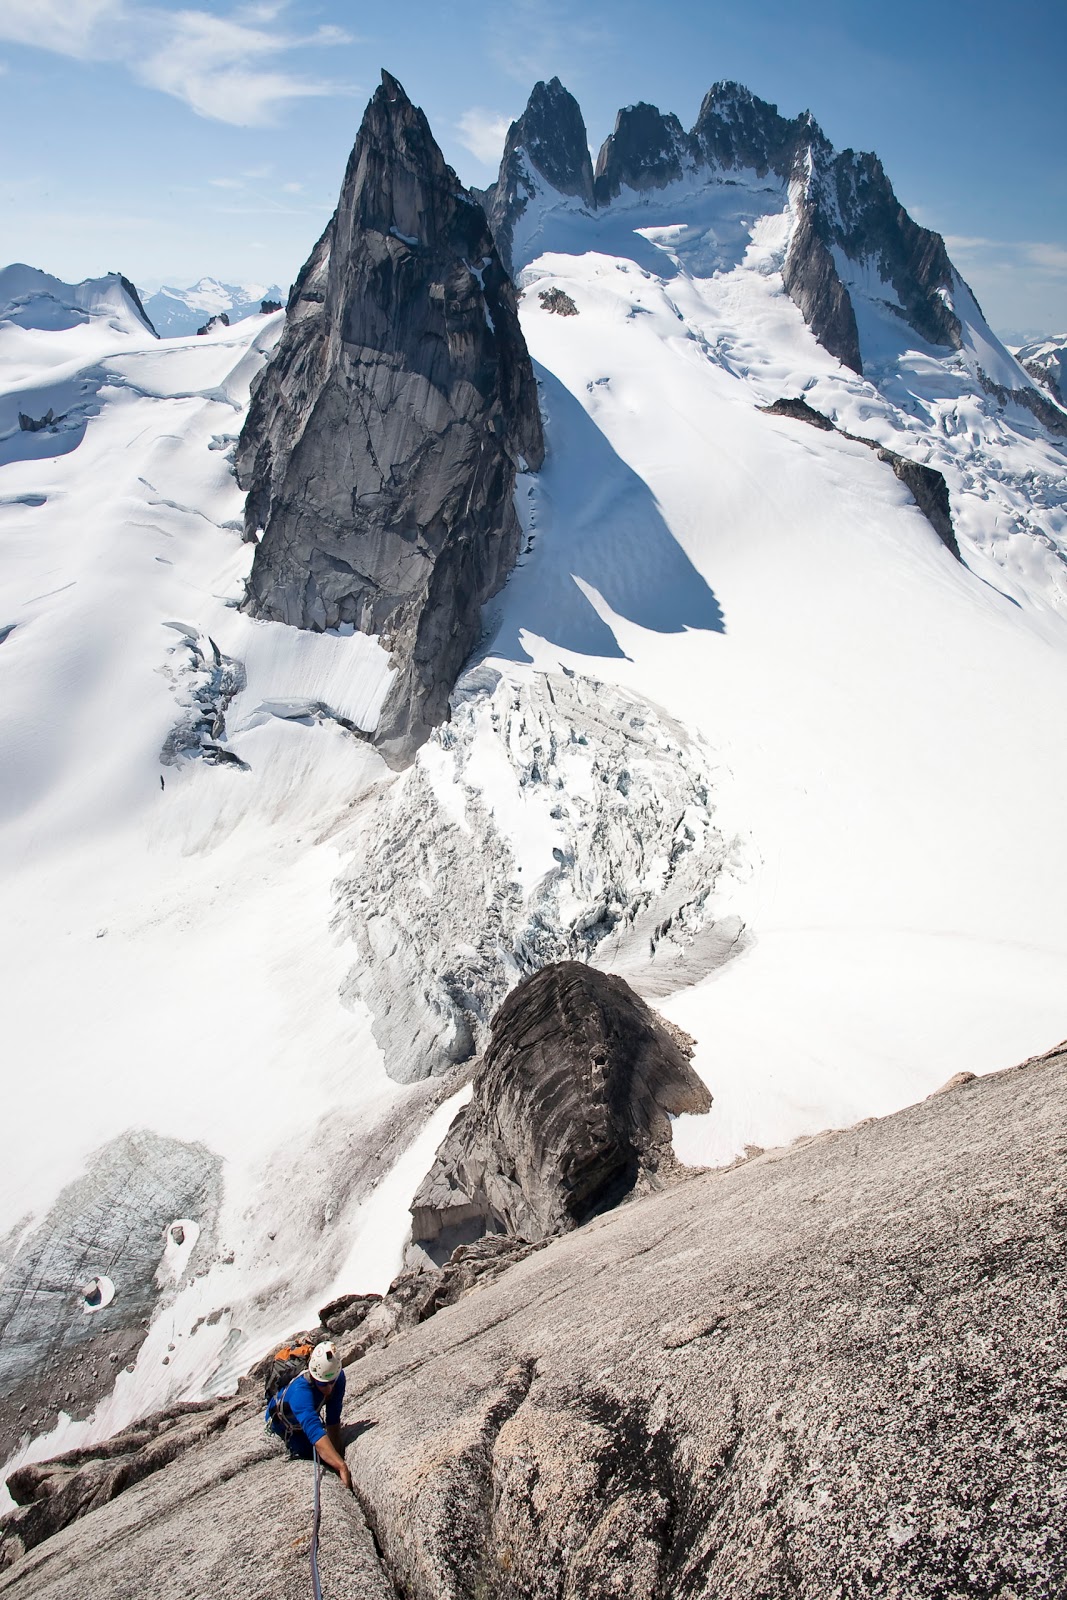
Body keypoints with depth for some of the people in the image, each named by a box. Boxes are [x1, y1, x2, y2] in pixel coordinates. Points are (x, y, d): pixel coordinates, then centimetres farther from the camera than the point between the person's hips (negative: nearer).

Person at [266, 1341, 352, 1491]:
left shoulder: (338, 1376, -34)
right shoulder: (300, 1391, -50)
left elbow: (333, 1419, -26)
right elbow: (315, 1431, -60)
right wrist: (342, 1467, -67)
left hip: (308, 1414, 5)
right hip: (283, 1421, -4)